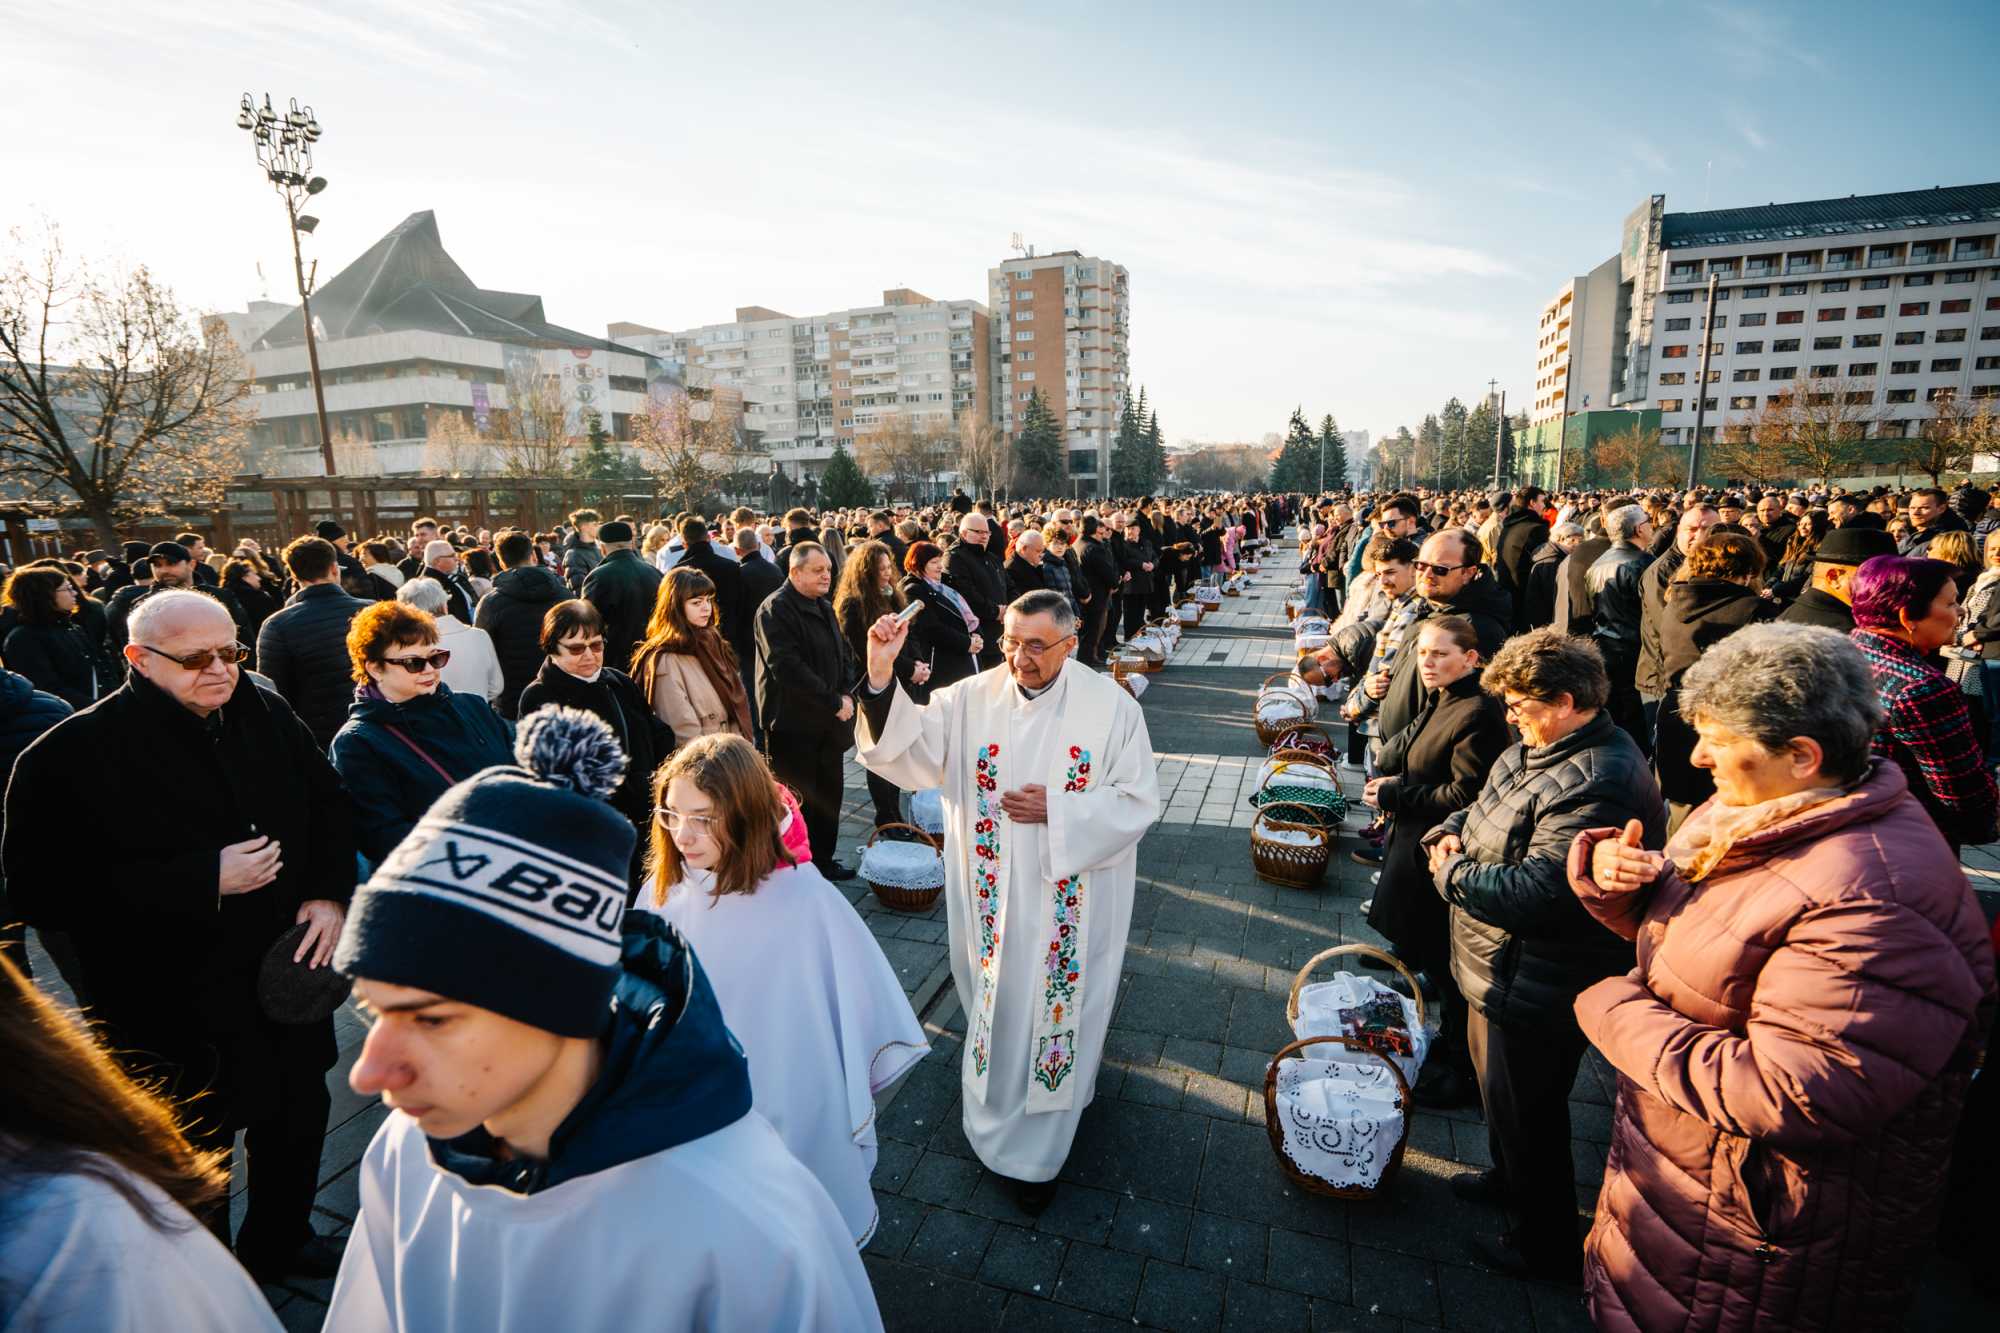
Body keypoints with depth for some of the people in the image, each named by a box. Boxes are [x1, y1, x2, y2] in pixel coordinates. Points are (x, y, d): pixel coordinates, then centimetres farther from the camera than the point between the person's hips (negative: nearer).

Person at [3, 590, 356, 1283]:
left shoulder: (266, 712, -2)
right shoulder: (73, 753, -16)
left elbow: (326, 804, 9)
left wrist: (330, 894, -5)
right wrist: (204, 881, -26)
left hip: (289, 966, 5)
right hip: (176, 1010, -5)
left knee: (299, 1116, 23)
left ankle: (281, 1240, 49)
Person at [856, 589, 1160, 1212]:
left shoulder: (1111, 706, -11)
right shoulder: (971, 699, -7)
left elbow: (1139, 801, -9)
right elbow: (913, 751, -19)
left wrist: (1057, 810, -20)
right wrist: (881, 679, -34)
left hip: (1072, 901, -1)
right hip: (993, 898, 2)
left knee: (1054, 1007, 12)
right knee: (999, 1003, 19)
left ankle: (1035, 1152, 34)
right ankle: (999, 1110, 50)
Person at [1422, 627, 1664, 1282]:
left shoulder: (1598, 784, -30)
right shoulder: (1539, 748, 3)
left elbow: (1536, 891, -34)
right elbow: (1482, 805, 16)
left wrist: (1451, 872, -19)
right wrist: (1451, 832, -5)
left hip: (1536, 989, -10)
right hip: (1504, 969, 10)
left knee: (1525, 1110, 10)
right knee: (1496, 1080, 28)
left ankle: (1548, 1247, 33)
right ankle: (1508, 1178, 53)